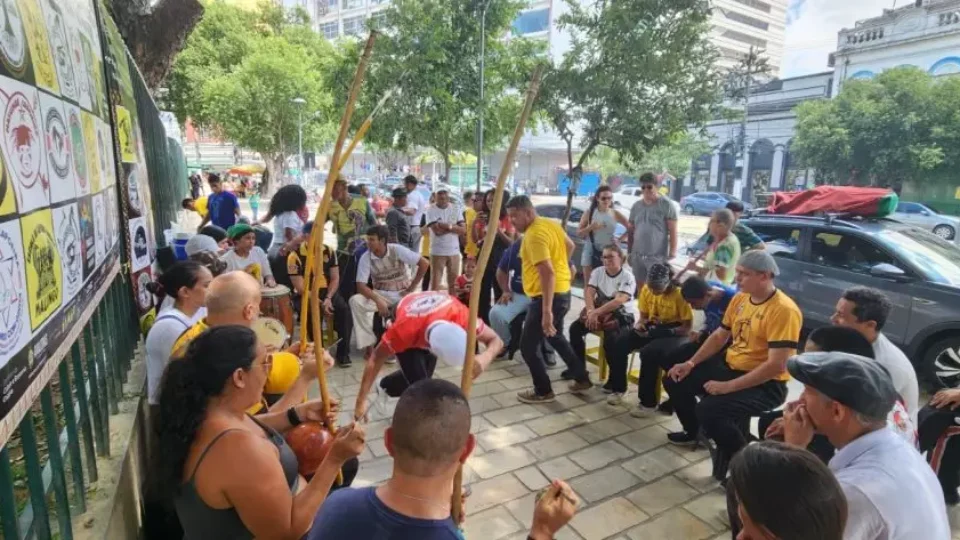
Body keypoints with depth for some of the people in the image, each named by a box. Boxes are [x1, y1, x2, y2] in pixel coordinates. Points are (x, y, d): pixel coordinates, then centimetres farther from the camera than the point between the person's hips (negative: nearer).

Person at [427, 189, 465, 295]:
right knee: (435, 283, 0)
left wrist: (447, 226, -15)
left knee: (453, 282, 12)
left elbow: (462, 230, -3)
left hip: (454, 251, 4)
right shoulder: (431, 210, -5)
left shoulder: (456, 210, 5)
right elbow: (437, 231, -16)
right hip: (437, 252, -3)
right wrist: (453, 227, -9)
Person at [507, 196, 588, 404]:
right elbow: (570, 245, 26)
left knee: (528, 345, 2)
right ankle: (582, 379, 37)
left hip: (547, 296, -10)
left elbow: (547, 272, -29)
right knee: (555, 337, 28)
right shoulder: (550, 224, 9)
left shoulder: (534, 235, -21)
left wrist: (547, 311, -30)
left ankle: (543, 391, 15)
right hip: (562, 292, 10)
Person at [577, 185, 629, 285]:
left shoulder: (615, 214, 1)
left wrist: (620, 239, -4)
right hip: (591, 252, 0)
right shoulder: (589, 213, -1)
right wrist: (591, 227, -17)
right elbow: (579, 233, -1)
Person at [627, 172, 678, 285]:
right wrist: (629, 252, 13)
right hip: (637, 256, 5)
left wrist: (672, 253, -13)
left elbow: (673, 231, -7)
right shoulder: (636, 206, 11)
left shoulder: (666, 205, -4)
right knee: (639, 287, 10)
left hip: (657, 256, -5)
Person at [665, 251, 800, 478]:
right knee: (675, 381, 4)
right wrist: (690, 363, 0)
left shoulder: (784, 310, -23)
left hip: (765, 384, -8)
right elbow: (719, 336, 13)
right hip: (729, 366, 9)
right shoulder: (740, 298, 4)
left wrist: (729, 386, -27)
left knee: (708, 409, -29)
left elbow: (776, 366, -27)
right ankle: (693, 432, 30)